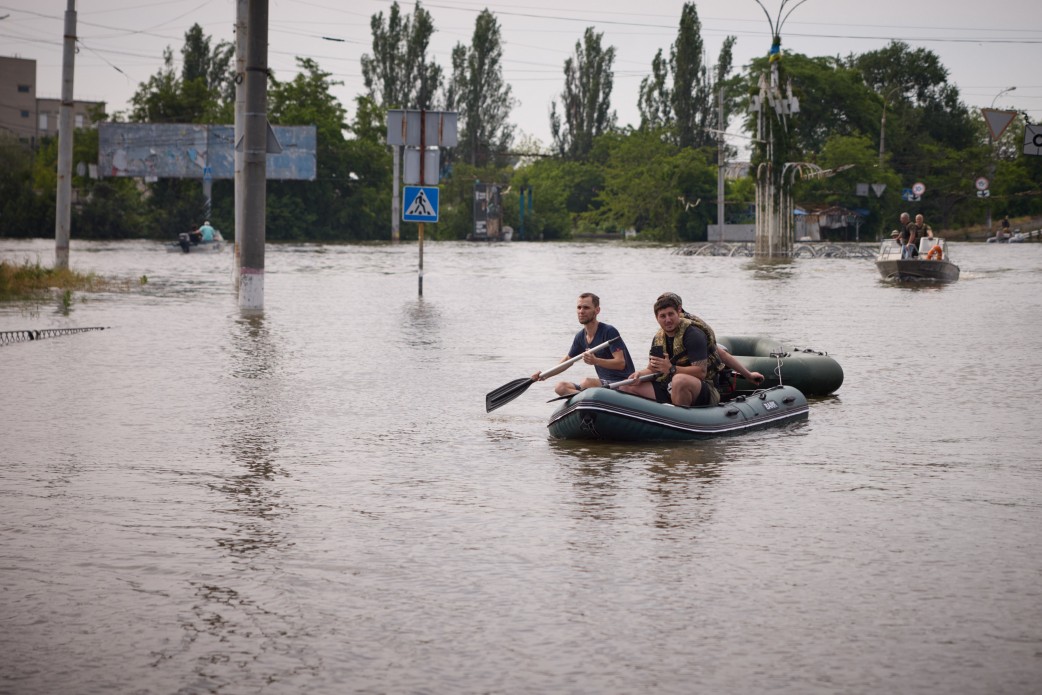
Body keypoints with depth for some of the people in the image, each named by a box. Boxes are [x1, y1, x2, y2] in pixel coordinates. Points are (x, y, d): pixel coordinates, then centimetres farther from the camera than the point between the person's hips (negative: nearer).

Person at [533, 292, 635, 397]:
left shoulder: (609, 331, -14)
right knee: (560, 387, -2)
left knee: (587, 382, -34)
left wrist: (596, 361, -36)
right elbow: (568, 359, 27)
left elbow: (621, 363, -22)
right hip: (604, 383, 9)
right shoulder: (581, 336, 10)